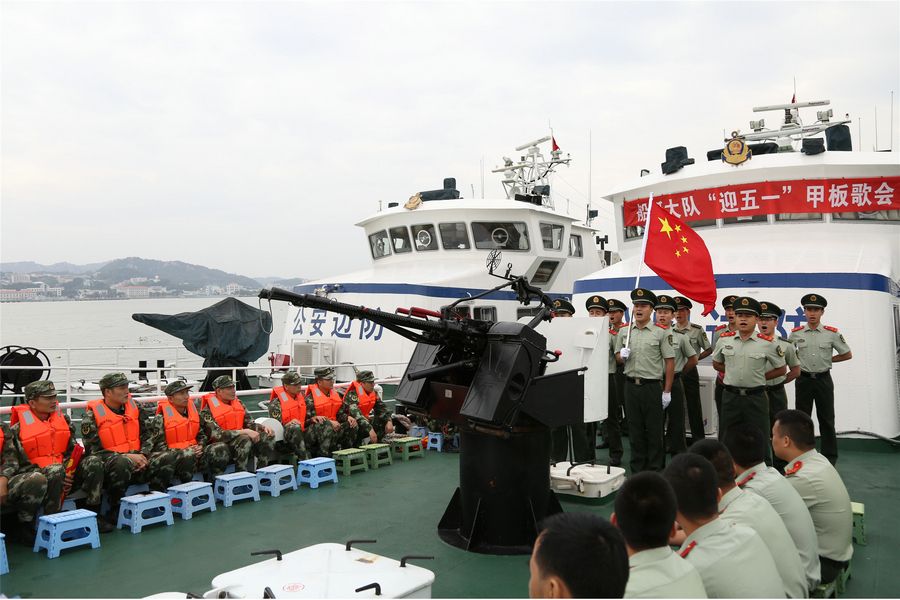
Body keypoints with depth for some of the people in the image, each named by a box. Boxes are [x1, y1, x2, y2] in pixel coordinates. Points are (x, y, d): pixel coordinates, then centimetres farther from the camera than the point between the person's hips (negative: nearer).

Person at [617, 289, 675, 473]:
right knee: (635, 430, 11)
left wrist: (667, 391, -9)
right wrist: (622, 355, -8)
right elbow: (619, 358, 18)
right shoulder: (625, 331, 8)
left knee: (654, 431, 4)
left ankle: (655, 470, 15)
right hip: (631, 386, 4)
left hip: (652, 386, -4)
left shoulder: (662, 332, -5)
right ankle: (637, 470, 21)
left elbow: (670, 362, -6)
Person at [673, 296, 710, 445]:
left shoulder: (697, 330, -3)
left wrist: (696, 358, -6)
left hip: (690, 371, -3)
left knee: (694, 405, 2)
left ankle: (698, 438, 13)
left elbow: (708, 350, 4)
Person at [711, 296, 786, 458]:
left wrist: (760, 377, 0)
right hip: (730, 396, 2)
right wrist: (733, 373, 6)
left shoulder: (768, 343, -6)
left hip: (756, 398, -2)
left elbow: (781, 369, 5)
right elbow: (716, 364, 17)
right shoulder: (724, 340, 1)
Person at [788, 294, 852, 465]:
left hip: (823, 380, -1)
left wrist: (827, 360, 1)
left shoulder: (832, 333, -4)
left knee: (826, 420, 5)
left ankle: (830, 456, 16)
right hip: (803, 379, 1)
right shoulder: (795, 333, 0)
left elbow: (847, 354, 5)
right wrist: (798, 359, 4)